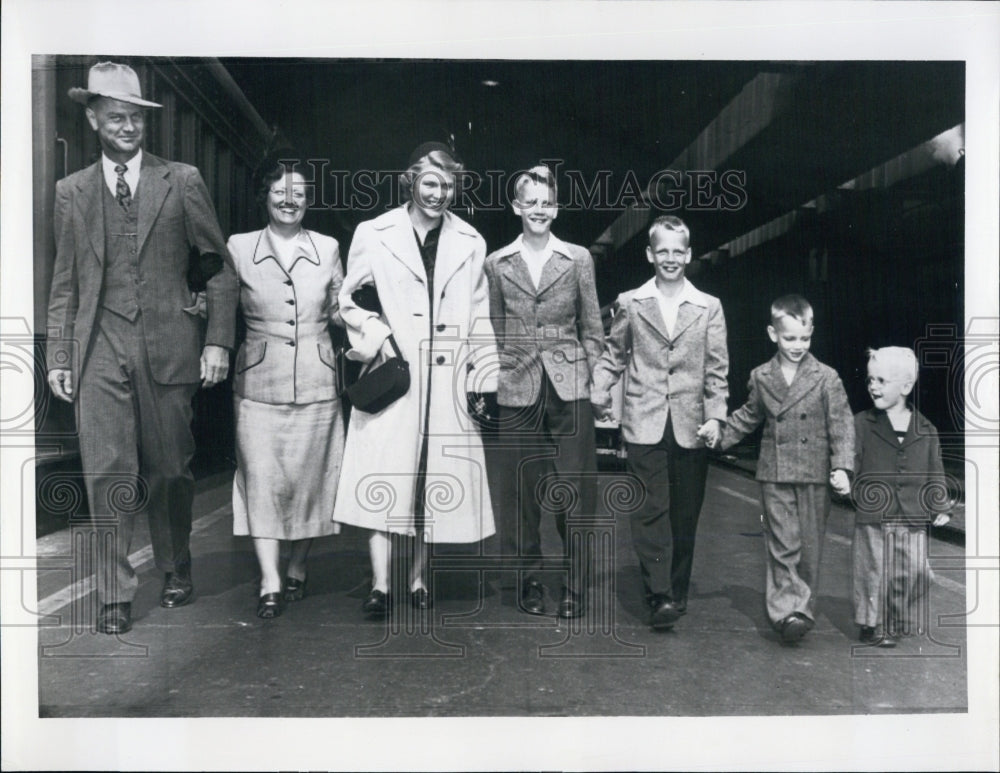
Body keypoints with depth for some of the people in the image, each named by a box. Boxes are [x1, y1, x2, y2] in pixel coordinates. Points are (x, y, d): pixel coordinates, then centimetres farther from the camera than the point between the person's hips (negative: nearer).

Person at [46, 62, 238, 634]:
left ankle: (177, 571, 28)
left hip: (168, 344, -1)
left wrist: (218, 340, -4)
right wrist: (58, 356, 7)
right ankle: (116, 595, 9)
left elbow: (220, 265, 4)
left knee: (170, 469, 7)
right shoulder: (72, 192, 11)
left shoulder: (182, 181, 5)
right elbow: (65, 284, 13)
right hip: (101, 348, 1)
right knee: (108, 472, -3)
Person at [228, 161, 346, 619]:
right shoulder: (239, 247, 4)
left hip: (315, 383, 1)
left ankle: (297, 570, 24)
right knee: (260, 478, -5)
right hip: (259, 382, -1)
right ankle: (270, 583, 1)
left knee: (310, 478, 7)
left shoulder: (327, 248, 8)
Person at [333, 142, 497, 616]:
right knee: (383, 478, -6)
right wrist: (371, 332, -7)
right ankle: (380, 584, 2)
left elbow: (479, 318, 12)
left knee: (435, 480, 6)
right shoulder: (374, 235, 4)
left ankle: (417, 579, 20)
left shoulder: (470, 243, 11)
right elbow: (347, 299, 11)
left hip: (448, 382, 2)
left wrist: (485, 380, 7)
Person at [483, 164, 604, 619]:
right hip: (518, 390, 1)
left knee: (574, 492, 0)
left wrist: (597, 380, 1)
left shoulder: (578, 259, 7)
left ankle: (575, 586, 14)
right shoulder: (497, 264, 9)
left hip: (569, 388, -1)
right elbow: (494, 332, 12)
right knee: (524, 491, 6)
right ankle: (530, 579, 22)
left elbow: (591, 329, 8)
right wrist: (489, 383, 6)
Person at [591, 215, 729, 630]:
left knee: (685, 515, 8)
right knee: (650, 510, -7)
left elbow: (717, 370, 5)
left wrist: (715, 415, -4)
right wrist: (599, 394, -1)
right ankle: (659, 596, -3)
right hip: (645, 424, -1)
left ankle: (677, 592, 22)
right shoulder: (630, 303, 7)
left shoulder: (709, 308, 8)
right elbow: (613, 355, 13)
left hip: (691, 426, 1)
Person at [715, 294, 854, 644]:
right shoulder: (761, 377, 4)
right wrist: (718, 435, 12)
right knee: (782, 545, -3)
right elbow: (748, 417, 18)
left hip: (814, 475, -1)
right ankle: (787, 609, -3)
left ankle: (805, 609, 20)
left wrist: (841, 467, -12)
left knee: (810, 547, 8)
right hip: (774, 475, 1)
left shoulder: (826, 378, -2)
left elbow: (842, 425, -3)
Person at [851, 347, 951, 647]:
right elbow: (850, 462, -2)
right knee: (875, 572, 2)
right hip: (873, 519, -2)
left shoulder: (925, 431, 6)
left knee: (915, 572, 6)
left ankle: (906, 622, 26)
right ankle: (873, 625, 18)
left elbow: (935, 473, 10)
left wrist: (940, 507, 5)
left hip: (913, 520, 2)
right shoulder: (861, 425, 0)